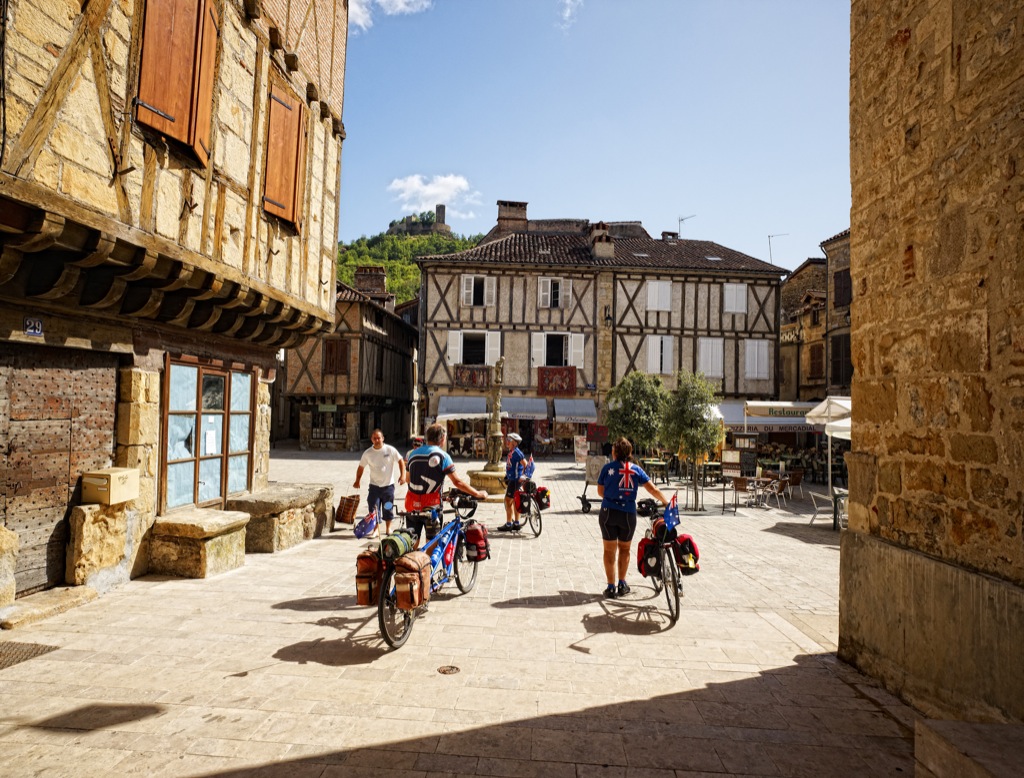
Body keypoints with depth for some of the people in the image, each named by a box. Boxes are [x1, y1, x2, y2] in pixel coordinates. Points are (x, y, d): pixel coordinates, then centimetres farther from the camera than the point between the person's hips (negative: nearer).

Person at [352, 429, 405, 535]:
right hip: (374, 486, 1)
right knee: (373, 509, -2)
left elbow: (401, 461, -2)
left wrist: (402, 475, -12)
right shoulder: (367, 453, -3)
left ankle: (388, 528, 29)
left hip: (388, 485, -1)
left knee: (388, 509, 11)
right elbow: (361, 467, 7)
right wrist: (357, 481, 3)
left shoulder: (390, 450, -8)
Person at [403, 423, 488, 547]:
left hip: (412, 504, 4)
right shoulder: (442, 456, -10)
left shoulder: (412, 454, 6)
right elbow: (457, 482, -11)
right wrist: (477, 494, -2)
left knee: (412, 542, 12)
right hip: (431, 506, -4)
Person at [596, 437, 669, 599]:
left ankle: (611, 587, 9)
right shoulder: (636, 470, 3)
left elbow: (600, 491, 5)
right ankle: (622, 584, 20)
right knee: (624, 548, 20)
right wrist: (665, 502, 15)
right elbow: (653, 490, 0)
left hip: (608, 512, -1)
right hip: (628, 514, 1)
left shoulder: (607, 468, -1)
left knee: (609, 550, 9)